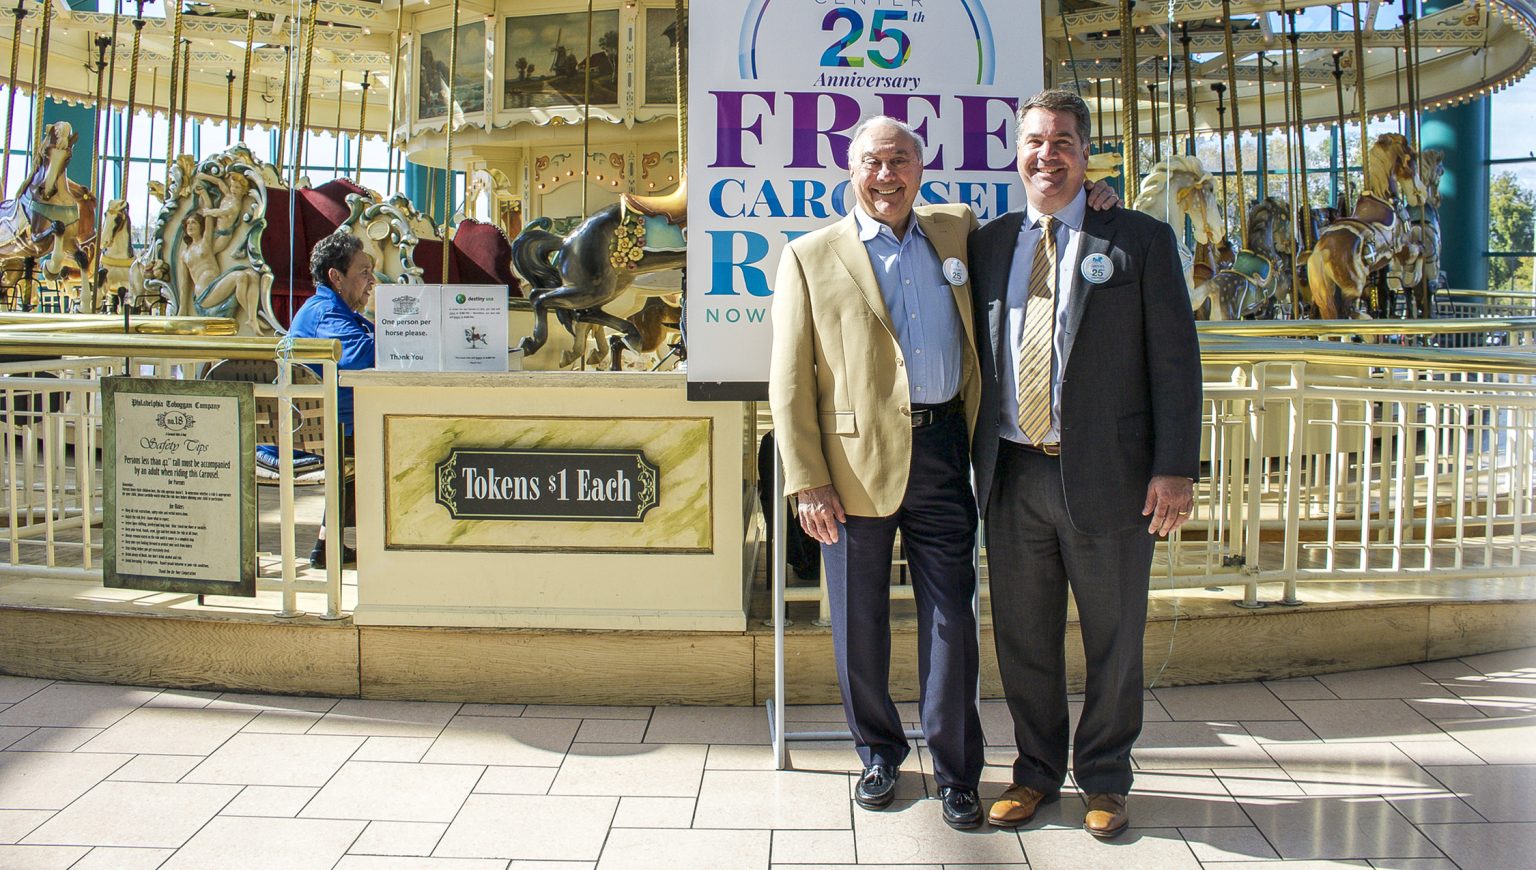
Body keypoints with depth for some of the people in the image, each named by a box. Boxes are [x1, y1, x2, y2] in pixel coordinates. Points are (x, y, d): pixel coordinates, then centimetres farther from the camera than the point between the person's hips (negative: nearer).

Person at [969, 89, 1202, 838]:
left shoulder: (1140, 241, 1)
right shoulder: (988, 244, 10)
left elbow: (1174, 361, -3)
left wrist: (1175, 467, -10)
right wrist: (976, 459, 8)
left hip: (1106, 476, -2)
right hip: (1013, 475, 3)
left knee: (1113, 640, 10)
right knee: (1023, 638, 12)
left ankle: (1104, 778, 28)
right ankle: (1036, 771, 30)